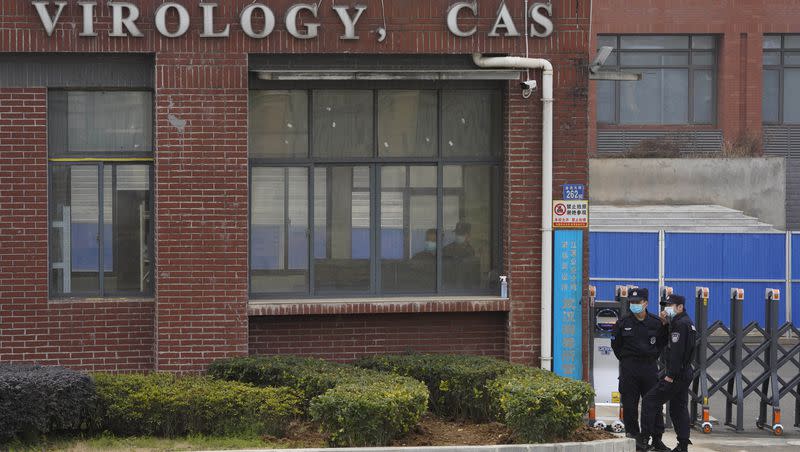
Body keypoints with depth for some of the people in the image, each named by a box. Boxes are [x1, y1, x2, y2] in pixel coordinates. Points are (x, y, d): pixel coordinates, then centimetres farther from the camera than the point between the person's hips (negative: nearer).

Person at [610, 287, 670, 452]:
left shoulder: (656, 322, 0)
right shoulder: (623, 323, -1)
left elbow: (662, 342, 15)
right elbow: (615, 344, 11)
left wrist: (653, 357, 4)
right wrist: (625, 359, 10)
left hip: (650, 366, 1)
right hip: (629, 368, -1)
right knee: (630, 405, -1)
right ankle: (632, 437, 7)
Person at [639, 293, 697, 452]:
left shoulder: (680, 324, -14)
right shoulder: (688, 323, 19)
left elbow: (677, 351, -21)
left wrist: (670, 375, -23)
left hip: (677, 374, -10)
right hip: (686, 372, 10)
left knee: (650, 401, -10)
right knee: (679, 408, 13)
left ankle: (644, 439, -13)